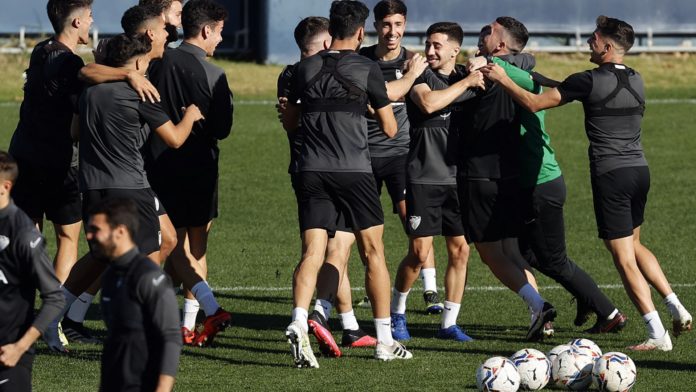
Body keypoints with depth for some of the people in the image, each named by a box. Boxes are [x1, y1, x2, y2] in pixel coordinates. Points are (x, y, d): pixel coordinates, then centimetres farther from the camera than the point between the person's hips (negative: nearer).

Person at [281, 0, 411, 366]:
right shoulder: (366, 69, -1)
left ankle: (299, 322, -27)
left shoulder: (306, 68, 9)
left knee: (312, 252, -2)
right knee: (373, 252, 9)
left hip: (312, 171, 3)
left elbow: (289, 122, 20)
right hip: (354, 170, -3)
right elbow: (390, 128, 4)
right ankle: (385, 342, 13)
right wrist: (378, 102, 24)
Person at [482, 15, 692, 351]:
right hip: (639, 169, 7)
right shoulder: (636, 80, 10)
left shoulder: (590, 81, -11)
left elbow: (534, 103, -8)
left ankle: (657, 334, -6)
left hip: (610, 175, -7)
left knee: (623, 257, -2)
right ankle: (676, 308, 15)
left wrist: (503, 80, 6)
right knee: (634, 245, 25)